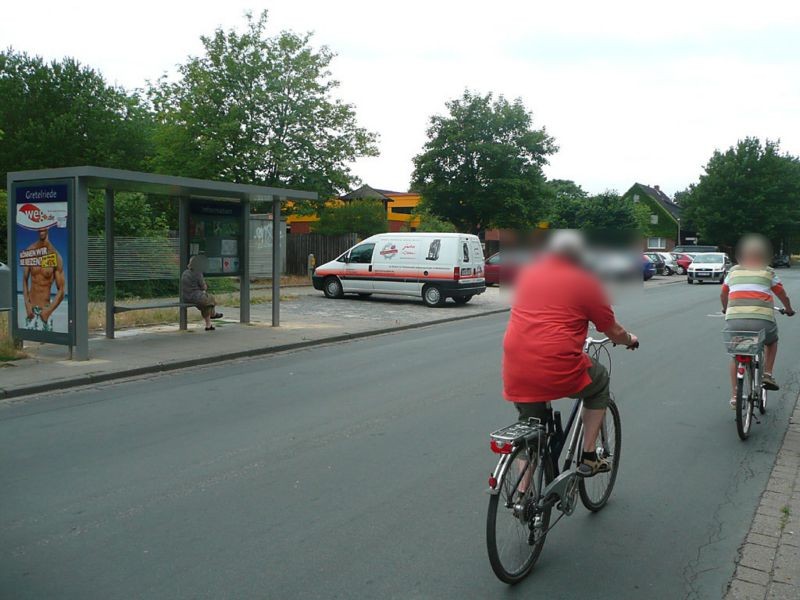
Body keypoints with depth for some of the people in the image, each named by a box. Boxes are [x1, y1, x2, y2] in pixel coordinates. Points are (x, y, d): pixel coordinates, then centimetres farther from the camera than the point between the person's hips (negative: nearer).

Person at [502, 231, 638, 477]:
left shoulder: (527, 274, 15)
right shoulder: (585, 282, 2)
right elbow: (614, 333, 10)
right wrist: (631, 340, 33)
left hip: (515, 376, 4)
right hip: (559, 373, -4)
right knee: (600, 381, 27)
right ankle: (589, 458, 27)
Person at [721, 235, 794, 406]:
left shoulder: (734, 271, 20)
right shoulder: (768, 272, 15)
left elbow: (723, 295, 32)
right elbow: (782, 295, 24)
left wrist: (726, 310, 51)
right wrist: (789, 310, 44)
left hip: (734, 320, 1)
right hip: (762, 320, -1)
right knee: (771, 342, 33)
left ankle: (734, 395, 16)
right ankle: (767, 374, 20)